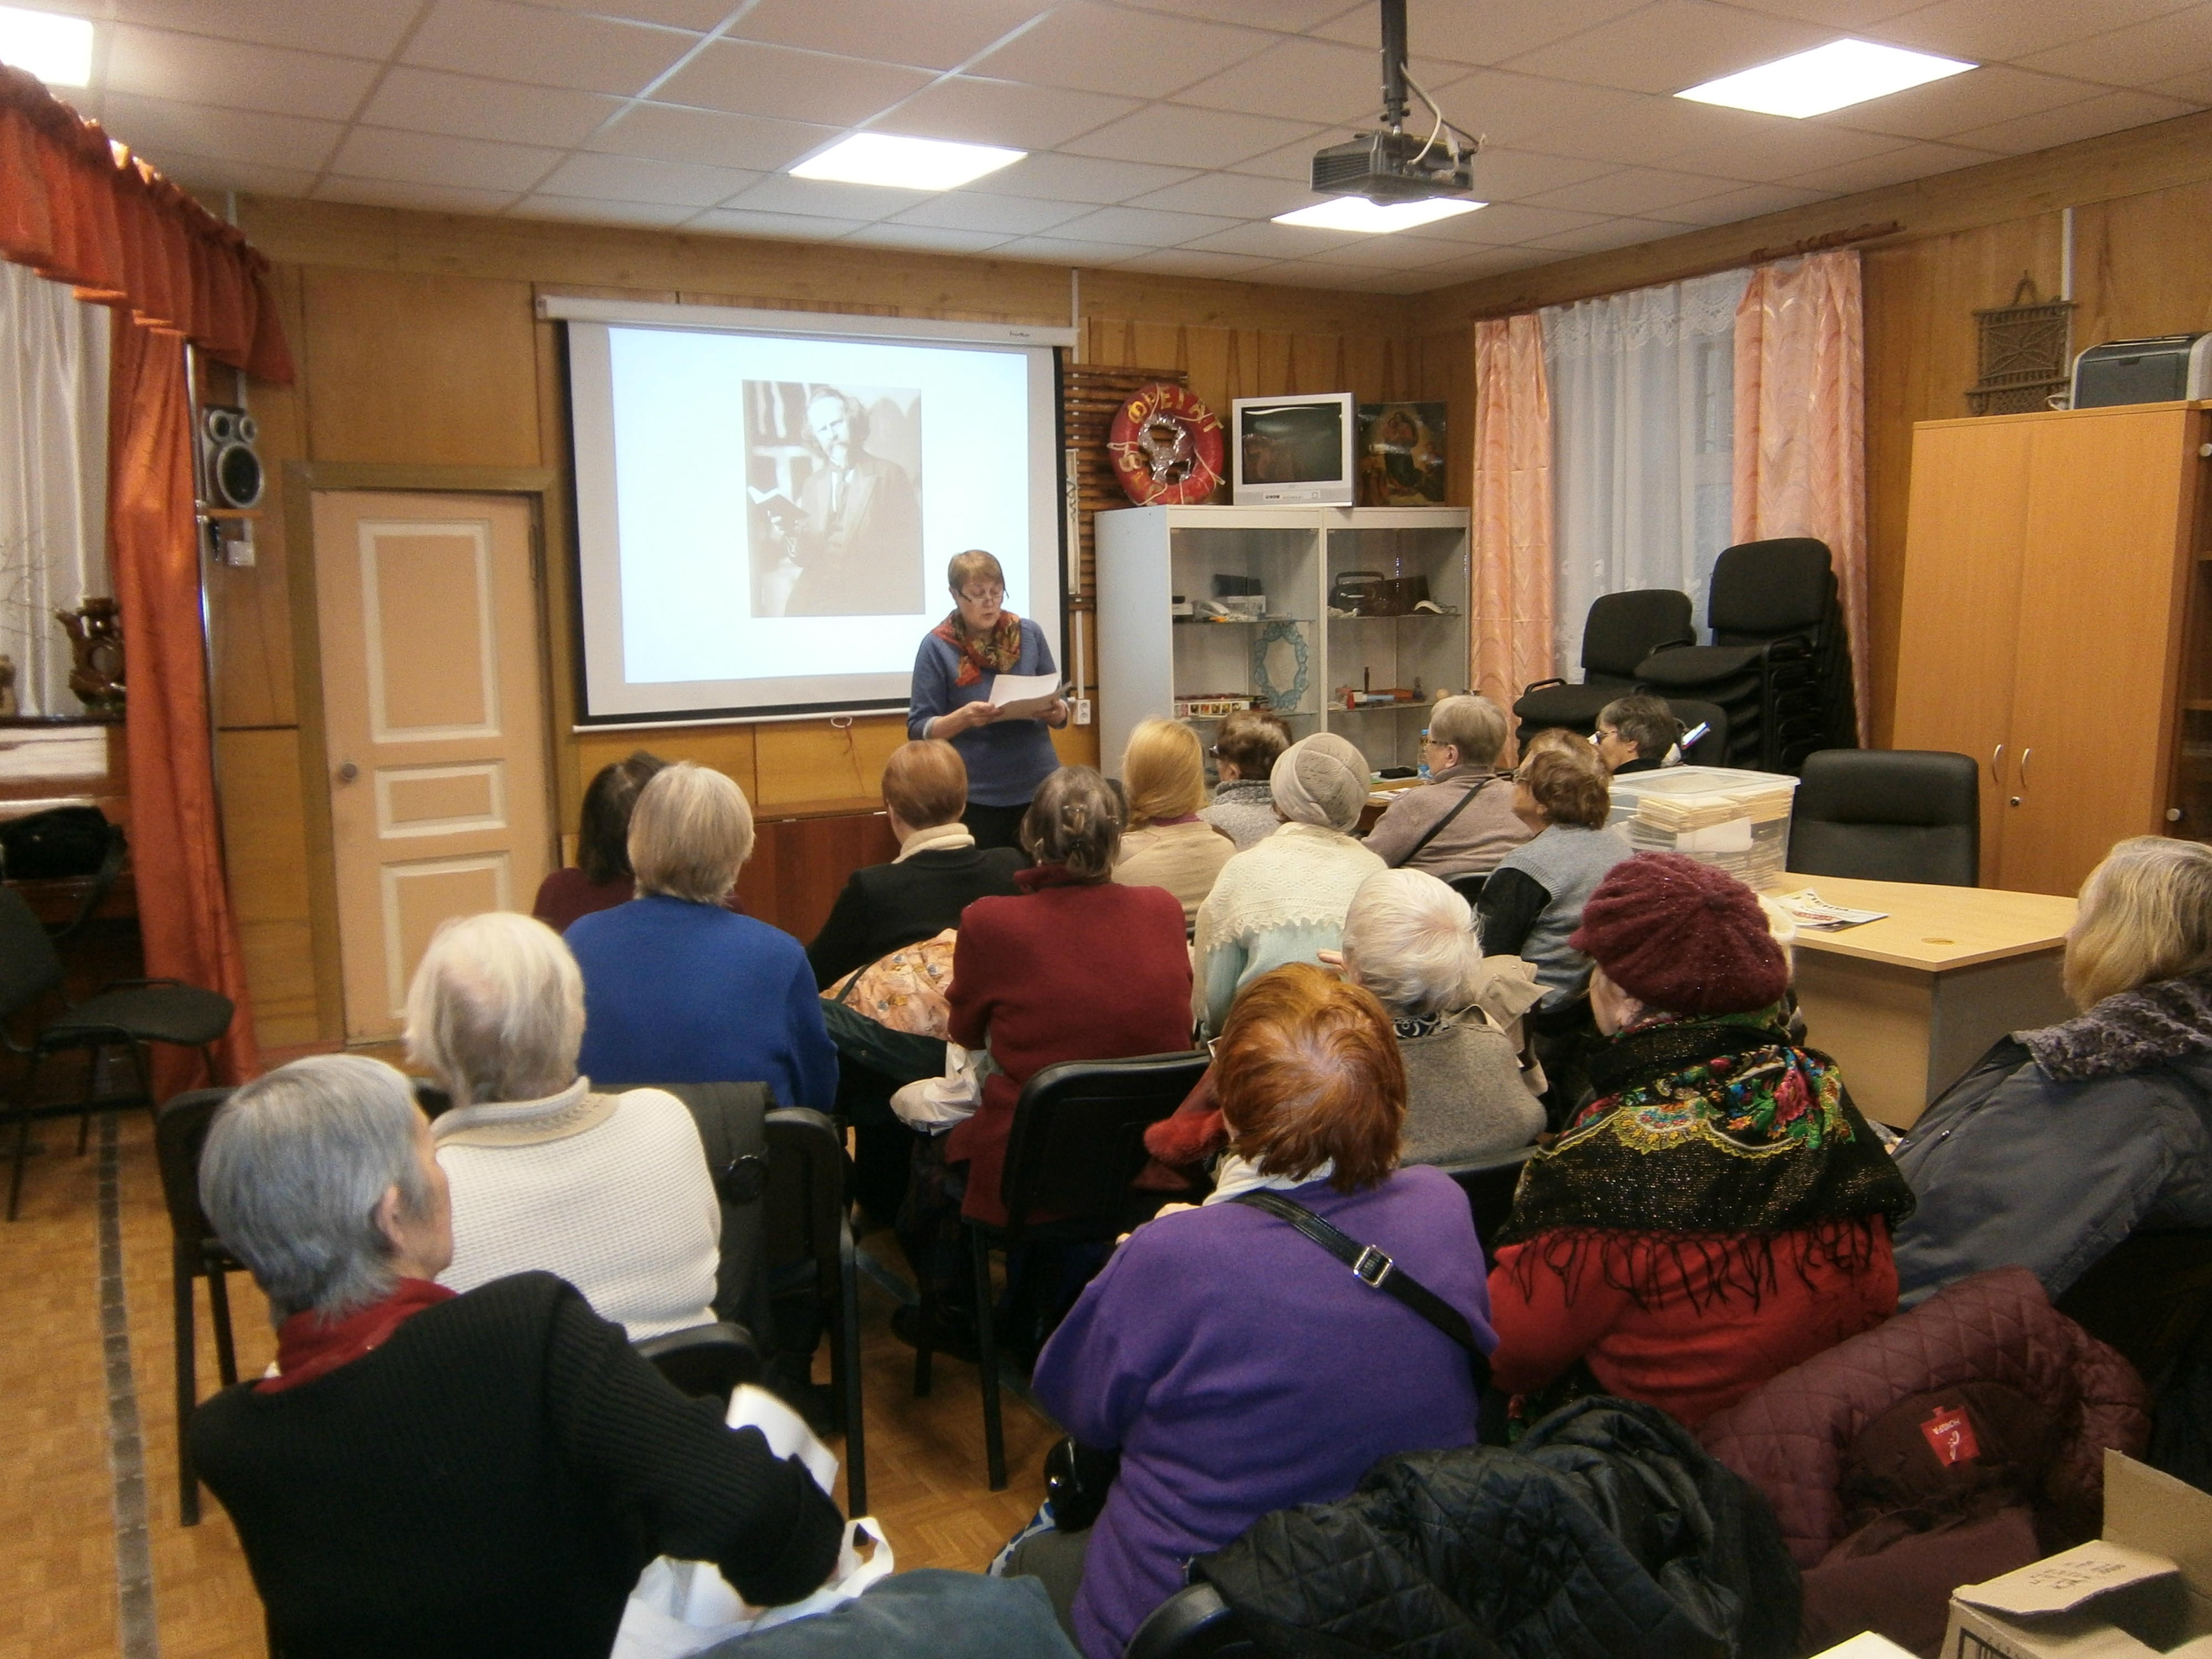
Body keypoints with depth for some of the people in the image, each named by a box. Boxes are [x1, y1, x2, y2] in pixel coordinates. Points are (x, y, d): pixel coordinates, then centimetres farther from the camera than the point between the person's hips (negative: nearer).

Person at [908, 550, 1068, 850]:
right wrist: (963, 718, -22)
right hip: (975, 797, -2)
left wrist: (1057, 712, -12)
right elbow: (918, 729, -4)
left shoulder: (1030, 634, 5)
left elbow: (1059, 708, 11)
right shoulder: (937, 647, -4)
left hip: (1038, 786, 3)